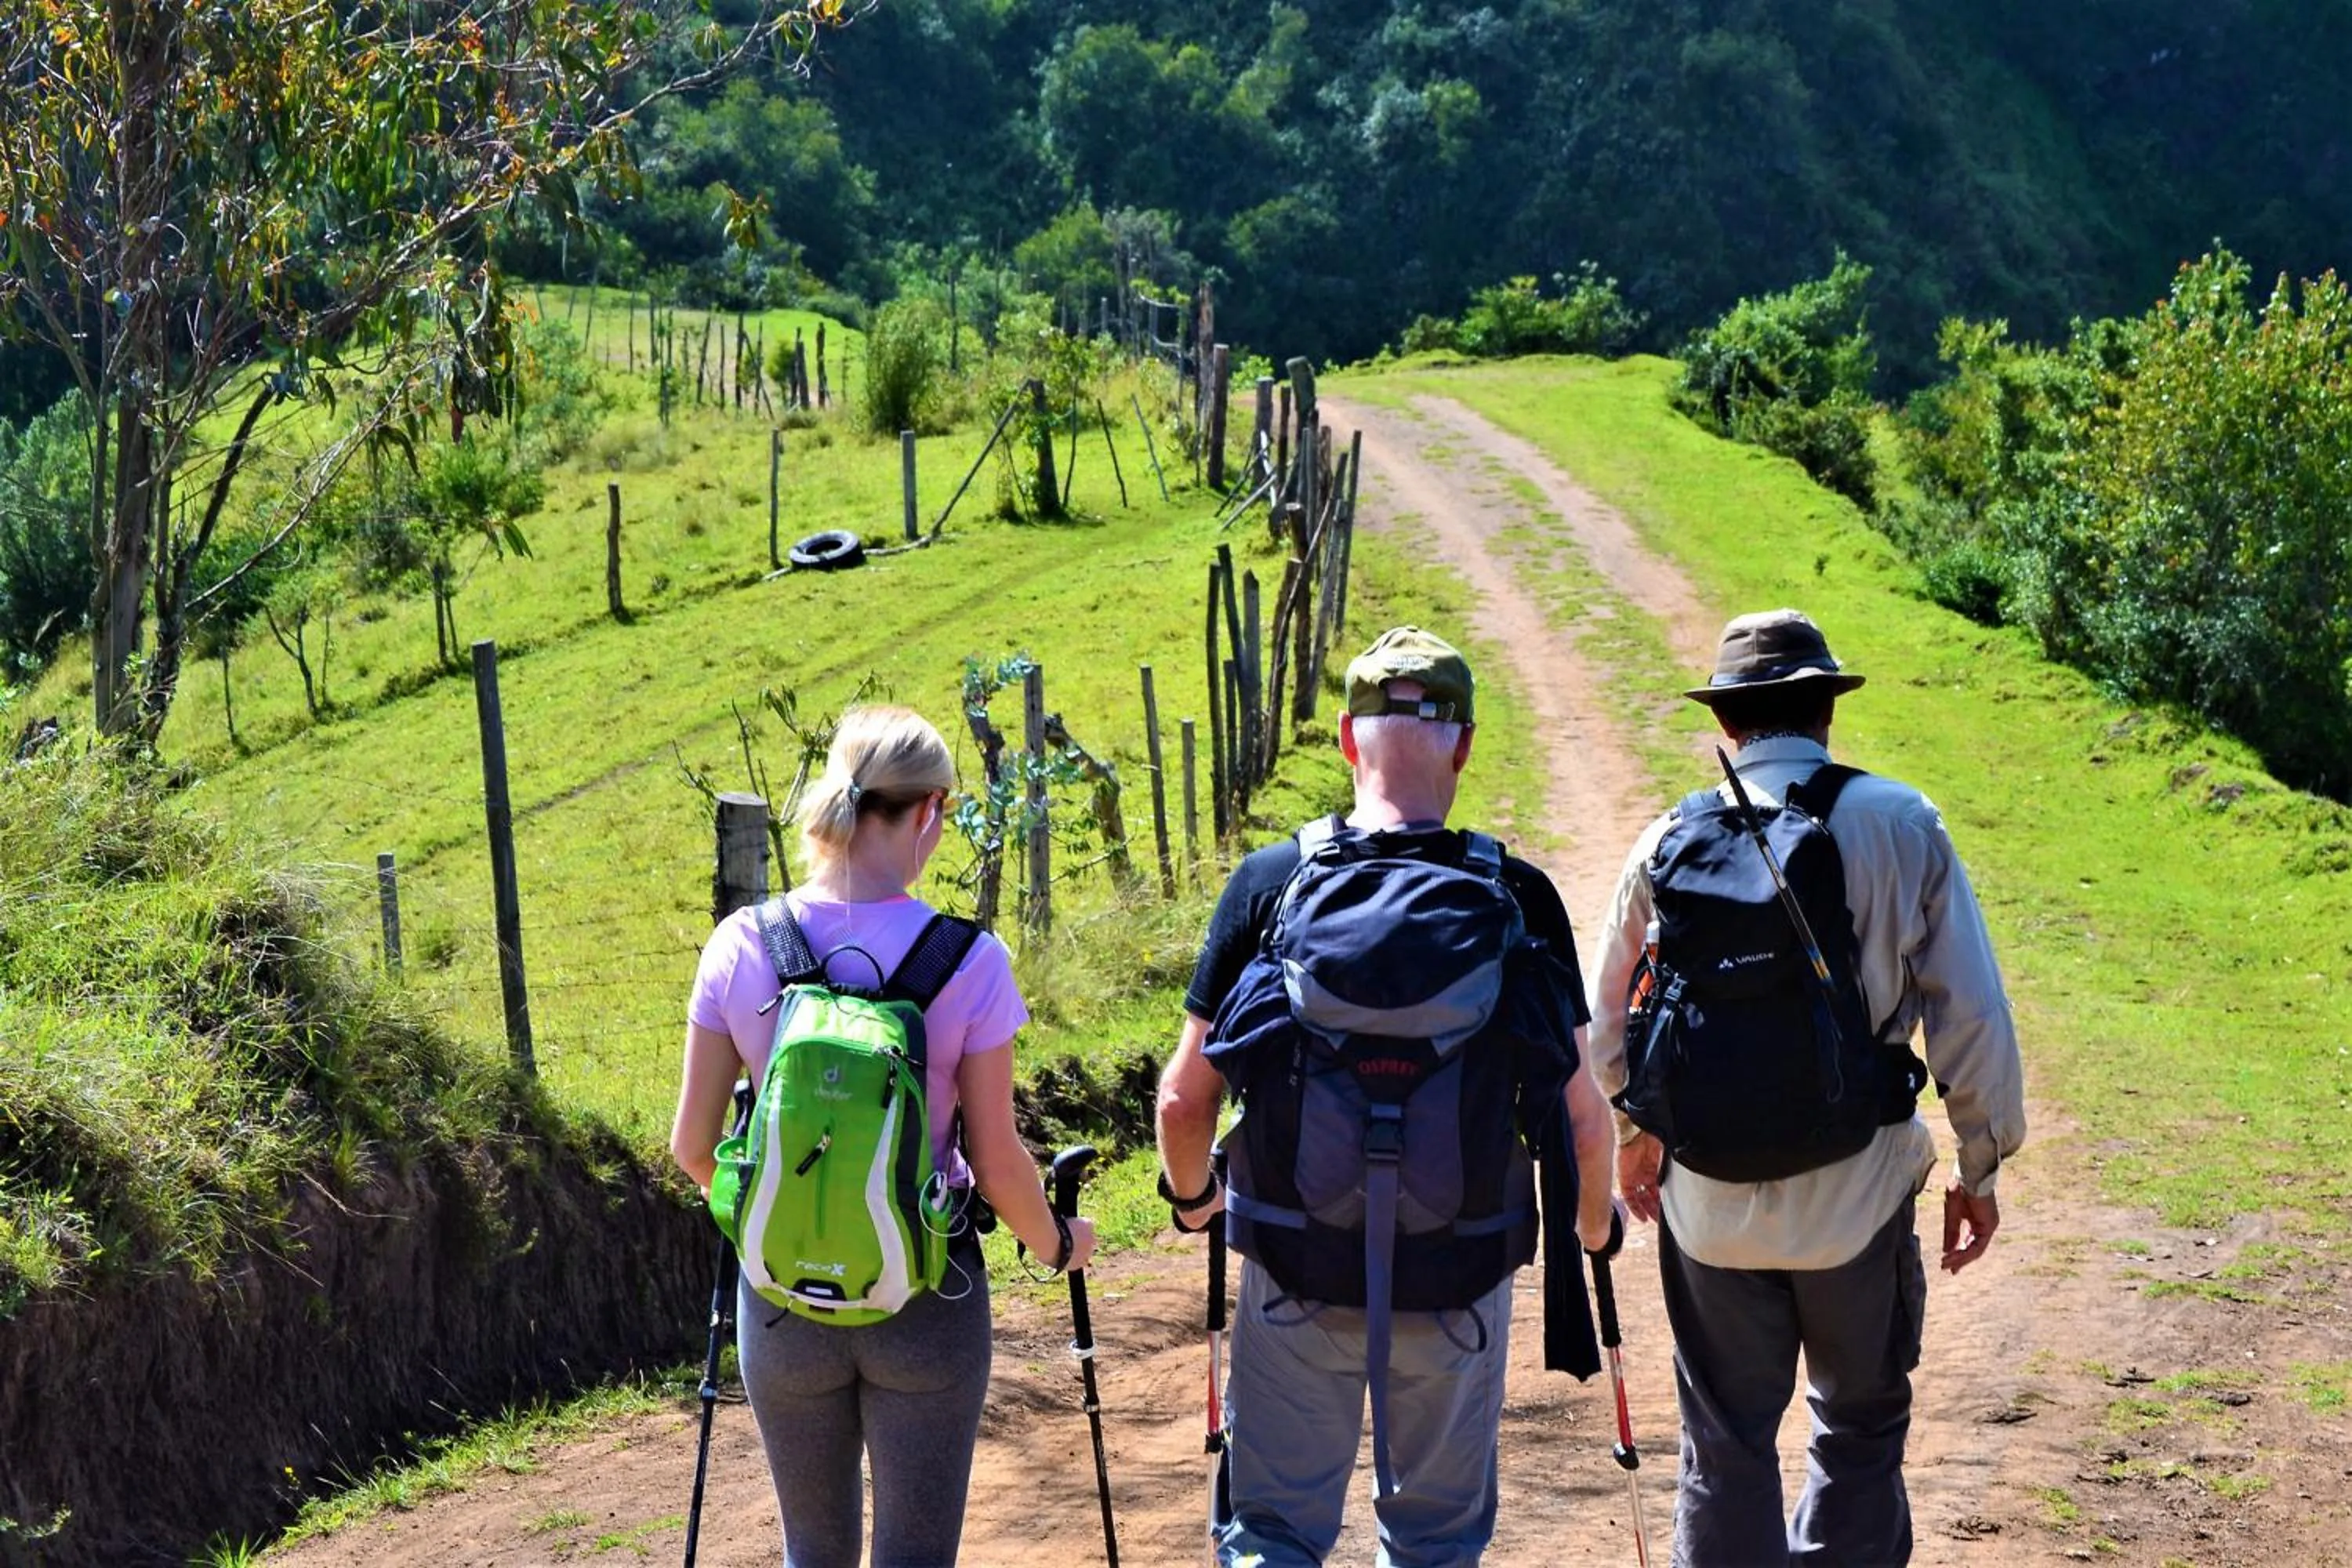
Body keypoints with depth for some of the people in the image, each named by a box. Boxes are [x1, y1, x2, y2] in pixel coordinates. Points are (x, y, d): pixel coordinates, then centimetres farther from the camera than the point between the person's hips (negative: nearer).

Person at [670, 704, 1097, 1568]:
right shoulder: (968, 961, -14)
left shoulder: (740, 945, -8)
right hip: (927, 1302, -2)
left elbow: (691, 1145, 0)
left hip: (783, 1299, 2)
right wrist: (1059, 1243, 11)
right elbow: (997, 1165, -9)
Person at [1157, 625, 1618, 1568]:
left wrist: (1191, 1198, 14)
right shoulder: (1519, 897, -10)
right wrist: (1593, 1225, 13)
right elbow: (1579, 1114, -7)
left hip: (1295, 1274, 0)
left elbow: (1185, 1097, -7)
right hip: (1460, 1277, 0)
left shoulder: (1269, 884, -10)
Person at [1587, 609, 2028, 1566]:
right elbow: (1971, 1014, -7)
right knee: (1862, 1426, 18)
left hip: (1710, 1199, 1)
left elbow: (1610, 1025, 5)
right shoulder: (1903, 825, -8)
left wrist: (1632, 1134, 23)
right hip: (1859, 1193, -1)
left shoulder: (1670, 842, -4)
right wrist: (1982, 1164, 6)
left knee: (1724, 1448, 14)